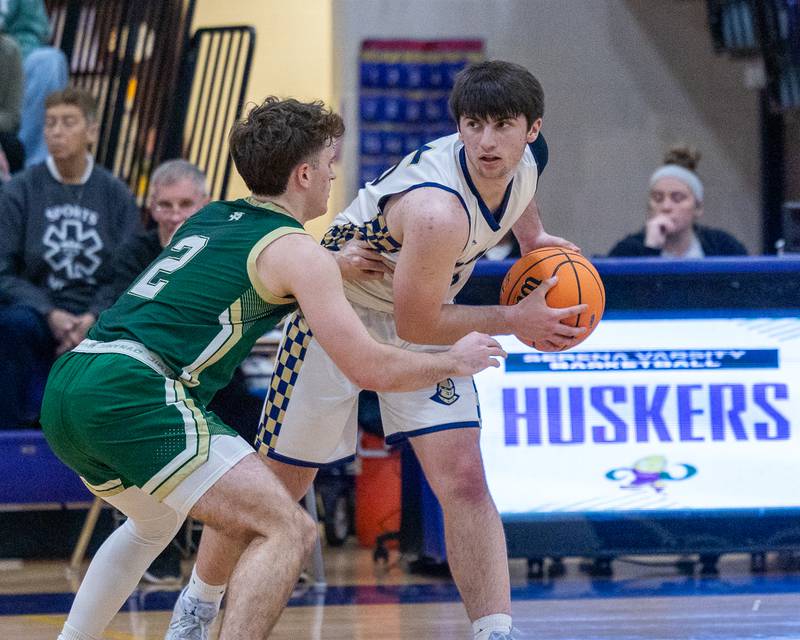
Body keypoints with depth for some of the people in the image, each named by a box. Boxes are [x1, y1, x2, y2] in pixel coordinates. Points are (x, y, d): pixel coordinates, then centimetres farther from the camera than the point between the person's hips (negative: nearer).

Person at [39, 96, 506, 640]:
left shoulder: (209, 219, 23)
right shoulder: (298, 251, 0)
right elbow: (371, 369, -2)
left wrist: (335, 268, 40)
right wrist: (456, 361, 15)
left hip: (64, 389, 9)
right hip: (132, 394, -9)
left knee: (156, 521, 35)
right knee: (288, 532, -8)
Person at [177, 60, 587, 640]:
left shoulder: (523, 165, -13)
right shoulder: (437, 209, -38)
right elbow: (415, 325, -28)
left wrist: (534, 237, 5)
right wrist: (515, 320, -22)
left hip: (423, 314, 6)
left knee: (464, 481, -12)